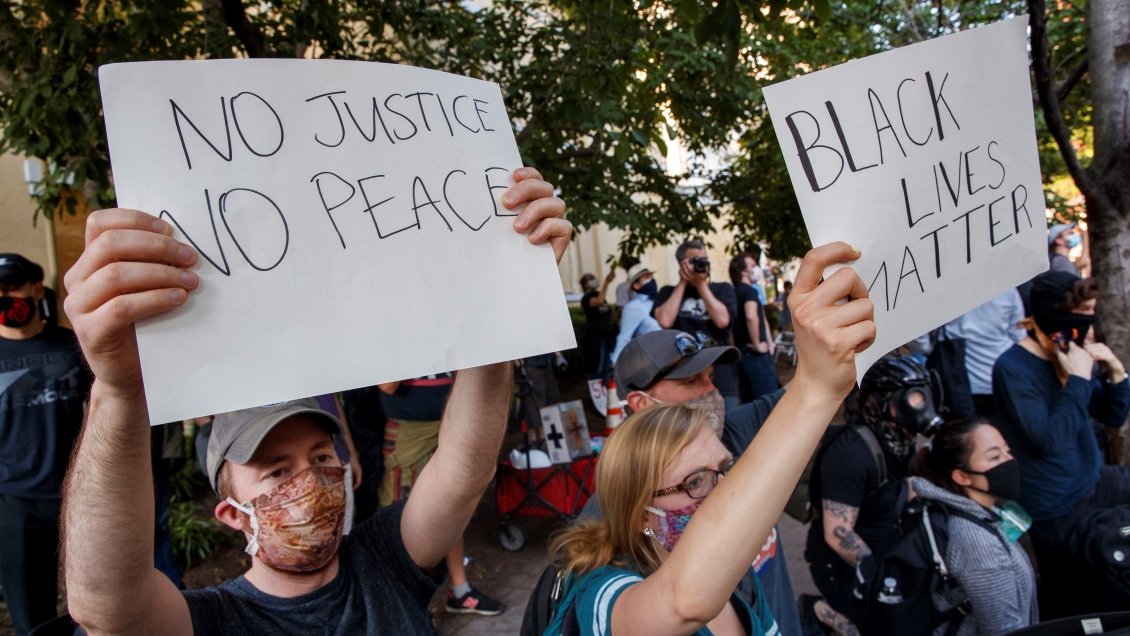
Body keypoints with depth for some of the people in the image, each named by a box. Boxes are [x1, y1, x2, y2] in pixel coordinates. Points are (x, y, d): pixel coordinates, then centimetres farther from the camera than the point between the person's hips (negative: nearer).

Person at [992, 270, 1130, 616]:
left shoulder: (1073, 354, -1)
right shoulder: (1012, 368, -24)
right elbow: (1050, 440, -31)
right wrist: (1078, 380, -29)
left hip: (1095, 483, 8)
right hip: (1059, 509, -8)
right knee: (1072, 606, 4)